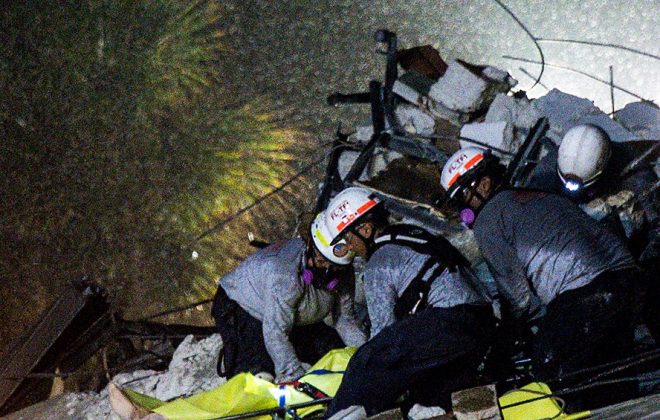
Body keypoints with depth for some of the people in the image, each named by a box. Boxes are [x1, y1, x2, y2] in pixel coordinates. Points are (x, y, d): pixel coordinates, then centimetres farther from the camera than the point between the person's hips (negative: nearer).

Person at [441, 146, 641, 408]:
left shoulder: (487, 222, 4)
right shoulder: (542, 195, 29)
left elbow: (516, 292, 2)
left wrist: (511, 328, 21)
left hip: (582, 295, -8)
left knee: (548, 369, 6)